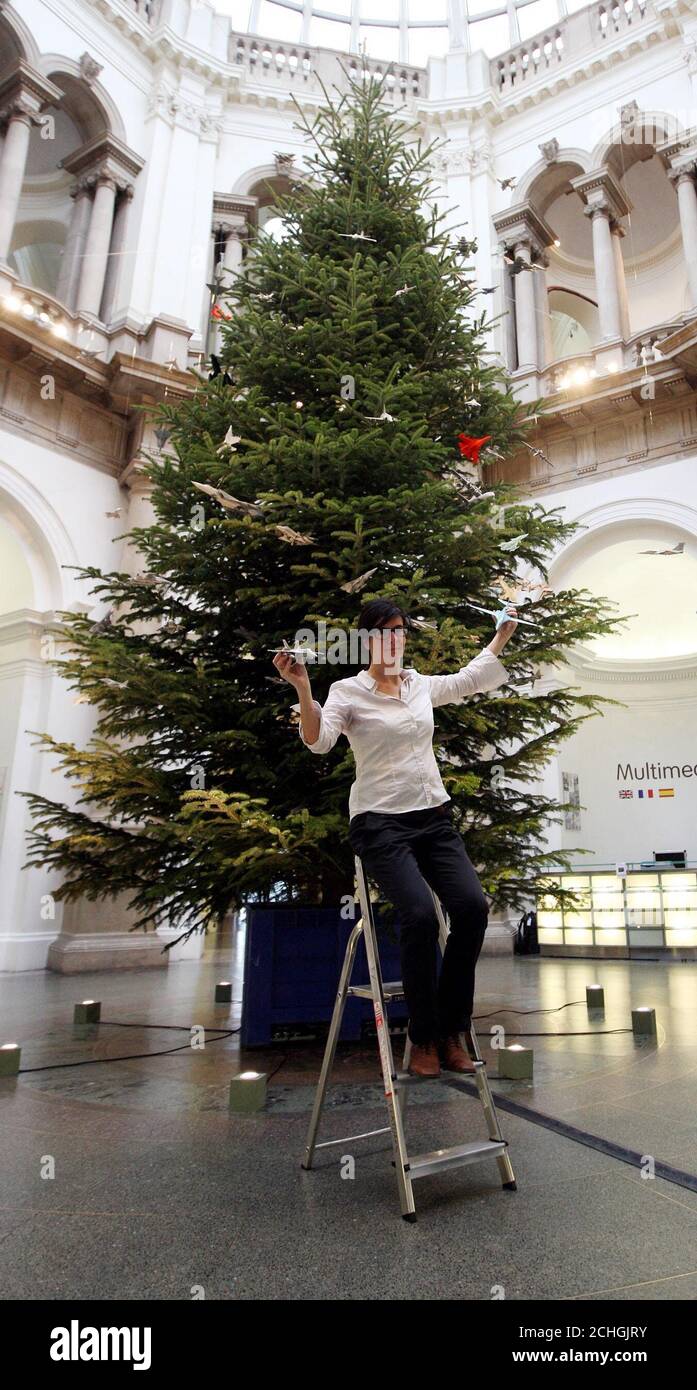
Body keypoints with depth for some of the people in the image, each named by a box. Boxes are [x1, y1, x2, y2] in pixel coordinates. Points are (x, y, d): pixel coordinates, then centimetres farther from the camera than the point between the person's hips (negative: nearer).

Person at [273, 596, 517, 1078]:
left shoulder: (422, 685, 12)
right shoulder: (348, 692, -2)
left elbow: (471, 678, 31)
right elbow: (317, 740, -19)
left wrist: (502, 634, 35)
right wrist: (303, 688, -33)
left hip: (434, 817, 5)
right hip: (380, 822, -5)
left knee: (472, 906, -16)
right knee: (420, 914, -26)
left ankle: (451, 1032, 2)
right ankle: (424, 1038, -4)